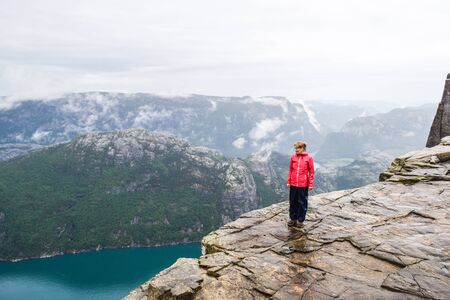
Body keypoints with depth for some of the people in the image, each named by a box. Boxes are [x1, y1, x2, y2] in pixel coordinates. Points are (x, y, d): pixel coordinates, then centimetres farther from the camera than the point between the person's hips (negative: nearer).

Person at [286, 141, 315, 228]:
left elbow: (311, 172, -1)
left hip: (303, 185, -3)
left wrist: (311, 184, -3)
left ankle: (300, 220, 18)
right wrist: (288, 182, 9)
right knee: (293, 202, 11)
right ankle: (293, 219, 24)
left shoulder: (308, 158, -5)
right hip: (293, 184, 3)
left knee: (302, 203, 6)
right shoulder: (293, 157, 4)